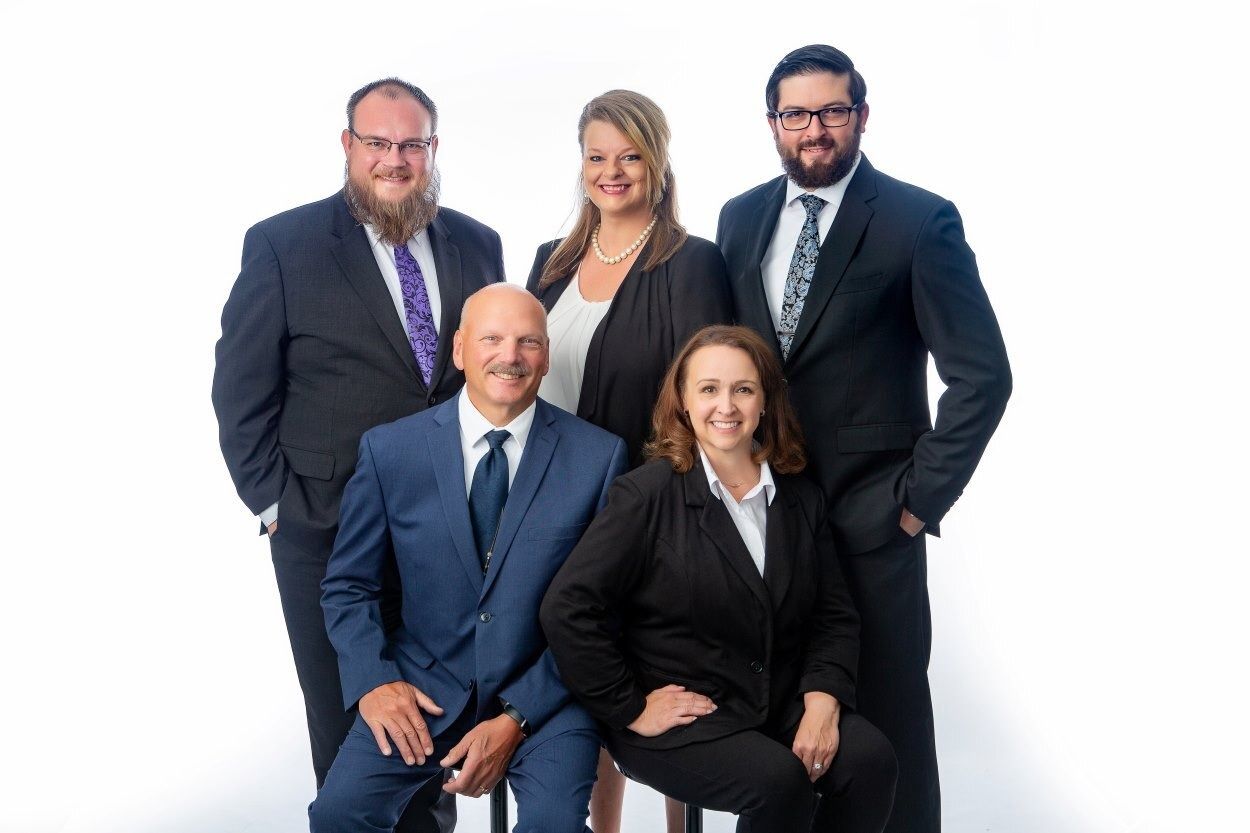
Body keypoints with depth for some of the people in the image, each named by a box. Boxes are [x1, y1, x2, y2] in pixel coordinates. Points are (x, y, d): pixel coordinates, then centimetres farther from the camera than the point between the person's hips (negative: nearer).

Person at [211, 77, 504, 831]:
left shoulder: (477, 245, 4)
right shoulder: (283, 245, -7)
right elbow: (241, 391, -4)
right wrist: (274, 503, -7)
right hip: (328, 533, -3)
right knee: (348, 730, 12)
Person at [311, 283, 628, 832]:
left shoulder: (598, 456, -5)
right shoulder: (388, 450, -2)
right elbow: (348, 586, 6)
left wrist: (516, 719, -11)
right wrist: (373, 682, -11)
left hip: (543, 691, -1)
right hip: (424, 686, 1)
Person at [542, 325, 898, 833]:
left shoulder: (801, 500, 8)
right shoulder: (647, 496, -9)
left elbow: (835, 614, 8)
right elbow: (568, 607, -14)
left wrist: (823, 699, -9)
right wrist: (629, 710, -13)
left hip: (783, 704, 5)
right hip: (676, 720, -5)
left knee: (870, 759, -20)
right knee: (781, 782, -28)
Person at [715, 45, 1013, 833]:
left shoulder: (920, 221, -7)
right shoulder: (740, 218, 9)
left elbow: (983, 376, -8)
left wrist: (921, 498, -10)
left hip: (871, 521, -4)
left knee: (887, 712, 7)